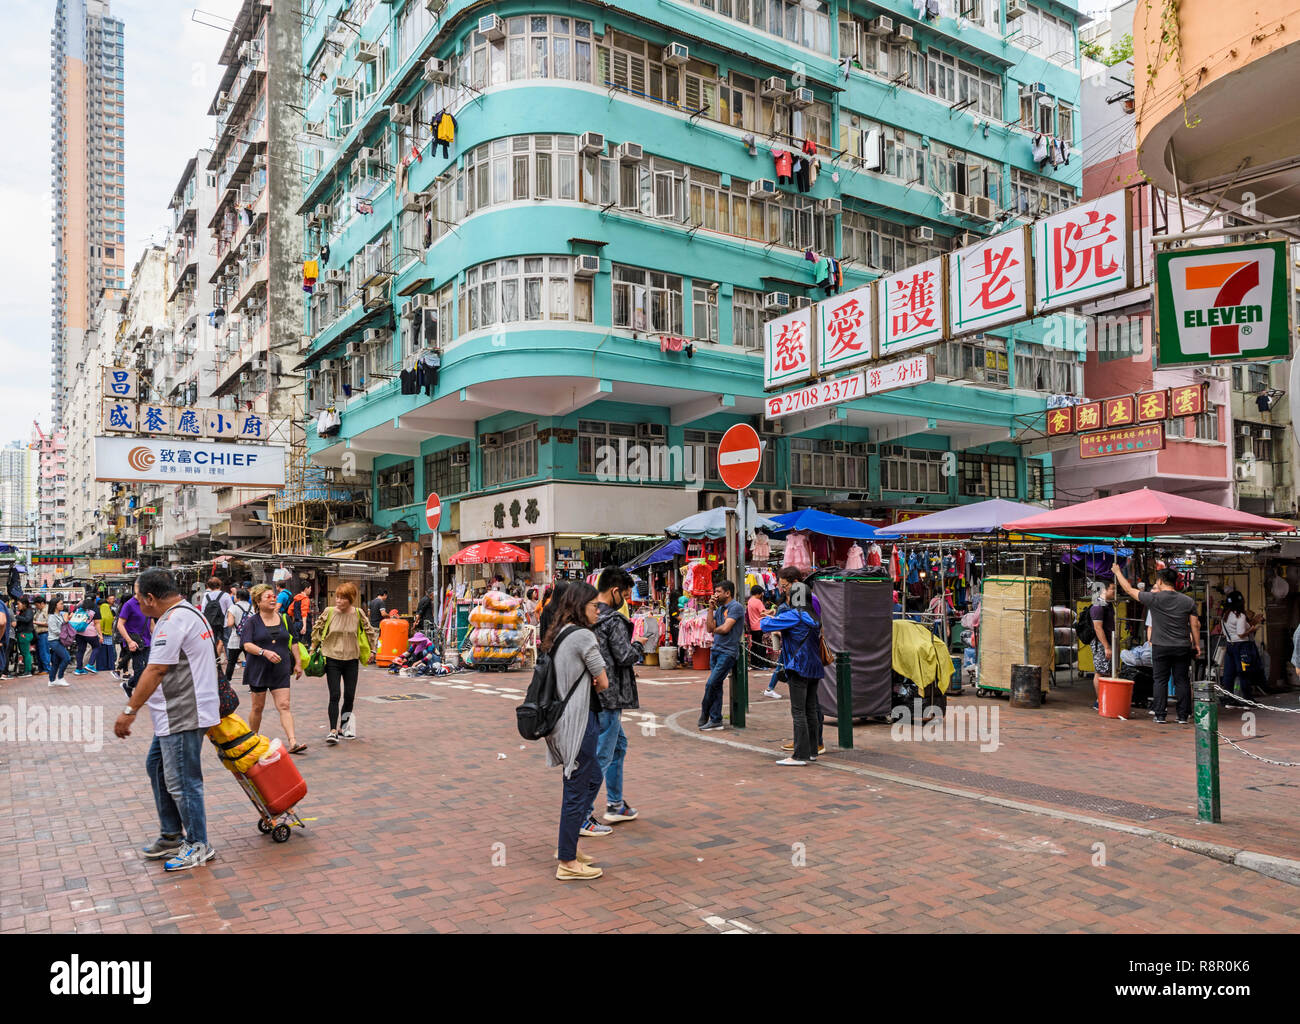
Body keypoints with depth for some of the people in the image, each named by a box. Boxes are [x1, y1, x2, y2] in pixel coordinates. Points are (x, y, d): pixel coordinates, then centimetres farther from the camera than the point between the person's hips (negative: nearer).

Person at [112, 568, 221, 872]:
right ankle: (172, 835, 31)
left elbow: (156, 670, -21)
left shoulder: (174, 621, -19)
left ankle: (198, 846, 10)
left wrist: (129, 711, -17)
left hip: (182, 717, -11)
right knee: (157, 767, 21)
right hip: (176, 715, 11)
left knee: (181, 782, -2)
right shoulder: (189, 612, 15)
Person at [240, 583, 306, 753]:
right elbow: (247, 645, -13)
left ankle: (293, 742, -13)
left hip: (280, 671, 2)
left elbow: (293, 642, 15)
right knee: (258, 707, 8)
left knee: (284, 706, -6)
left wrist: (298, 663, 10)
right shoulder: (252, 621, -3)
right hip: (259, 670, -2)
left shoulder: (283, 618, 9)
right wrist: (265, 652, -27)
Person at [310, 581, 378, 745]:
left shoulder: (358, 614, -4)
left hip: (351, 660, 2)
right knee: (334, 695, -8)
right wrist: (313, 650, 11)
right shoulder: (329, 612, -7)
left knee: (350, 696, 6)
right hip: (332, 659, -2)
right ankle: (333, 731, -6)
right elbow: (317, 630, 9)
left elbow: (370, 631, 11)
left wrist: (373, 650, 10)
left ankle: (344, 727, 24)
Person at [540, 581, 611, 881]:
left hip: (562, 718, 10)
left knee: (592, 779, 21)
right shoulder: (583, 635, -16)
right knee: (577, 790, 0)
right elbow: (603, 682, -11)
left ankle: (567, 845, 28)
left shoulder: (558, 635, 11)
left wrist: (587, 683, 2)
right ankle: (567, 862, 9)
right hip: (579, 720, -10)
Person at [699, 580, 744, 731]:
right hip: (715, 650, 8)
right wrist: (711, 608, 5)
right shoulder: (720, 608, 17)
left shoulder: (736, 607, -10)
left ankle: (704, 715, 5)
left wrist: (715, 630, 2)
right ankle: (716, 720, 12)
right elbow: (709, 628, 9)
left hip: (727, 652, -8)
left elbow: (725, 628, -19)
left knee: (711, 684, -10)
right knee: (716, 686, 8)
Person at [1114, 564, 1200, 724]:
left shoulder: (1153, 598, -7)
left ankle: (1160, 715, 6)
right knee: (1182, 681, 8)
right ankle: (1183, 716, 10)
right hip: (1182, 648, 2)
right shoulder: (1188, 601, 1)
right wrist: (1197, 645, 14)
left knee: (1160, 681, 5)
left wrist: (1117, 572, 14)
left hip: (1161, 647, -2)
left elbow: (1129, 589, 1)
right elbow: (1195, 625, 5)